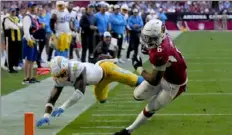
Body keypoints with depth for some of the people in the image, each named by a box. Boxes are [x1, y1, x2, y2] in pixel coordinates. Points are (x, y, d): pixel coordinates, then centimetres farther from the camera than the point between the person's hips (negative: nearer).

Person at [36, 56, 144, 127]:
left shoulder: (77, 69, -47)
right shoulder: (60, 79, -24)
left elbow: (80, 92, -55)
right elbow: (52, 98, -24)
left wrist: (63, 107, -61)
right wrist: (46, 116, -40)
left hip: (105, 69, -8)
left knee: (135, 82, -5)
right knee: (102, 99, 31)